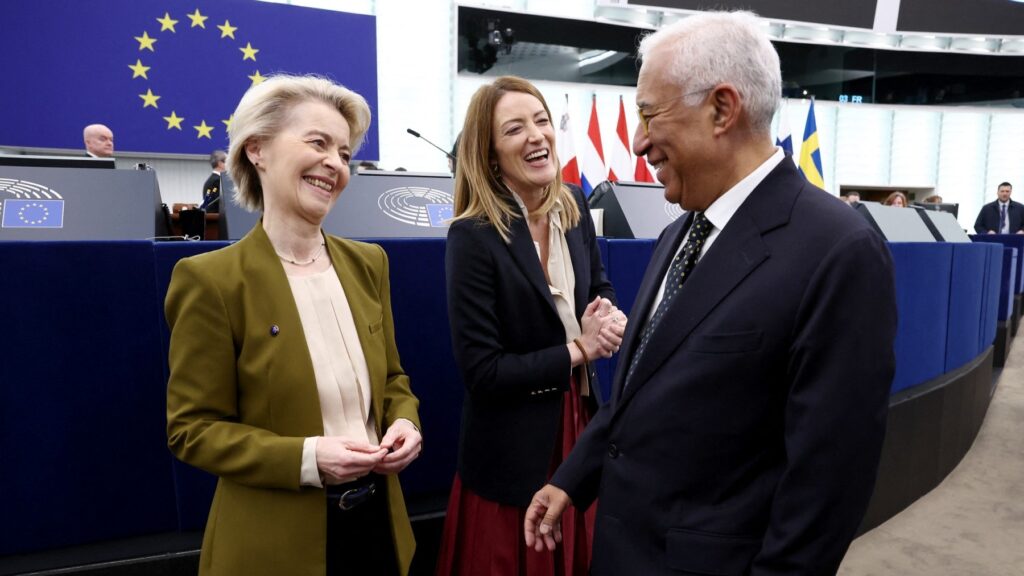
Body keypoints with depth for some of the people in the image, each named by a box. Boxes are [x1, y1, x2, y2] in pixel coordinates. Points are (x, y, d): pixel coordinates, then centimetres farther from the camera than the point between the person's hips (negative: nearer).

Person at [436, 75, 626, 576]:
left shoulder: (574, 207, -2)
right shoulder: (473, 236, -20)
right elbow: (480, 371, -20)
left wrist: (608, 316, -9)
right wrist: (579, 350, -17)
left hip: (582, 423, 6)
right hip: (514, 453, -5)